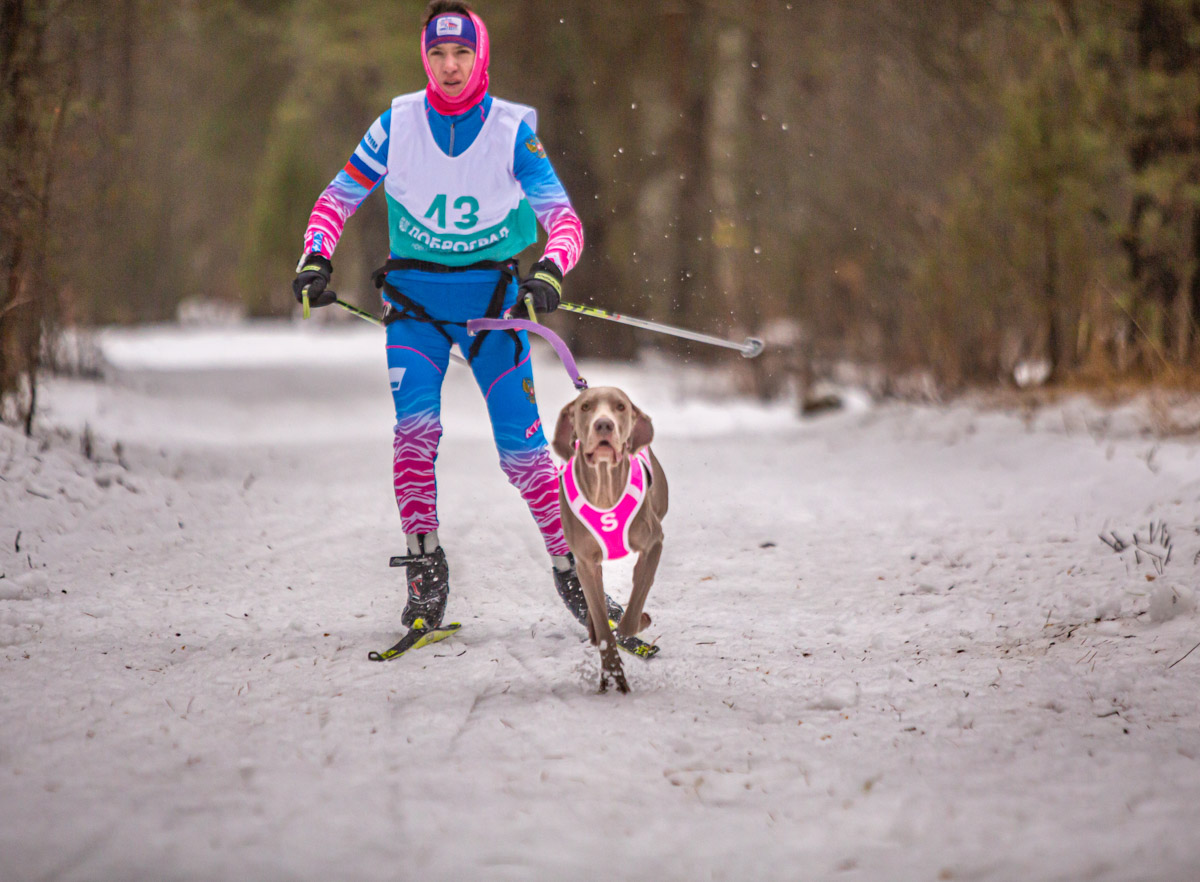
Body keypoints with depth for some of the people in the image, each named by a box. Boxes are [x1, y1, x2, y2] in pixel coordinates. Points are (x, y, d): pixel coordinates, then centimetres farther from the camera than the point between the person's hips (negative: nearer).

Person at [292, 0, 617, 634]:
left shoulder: (512, 130, -7)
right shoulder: (398, 124, -3)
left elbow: (563, 218, -11)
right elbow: (338, 198, 5)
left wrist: (549, 271, -31)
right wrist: (316, 259, -12)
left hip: (493, 300, -1)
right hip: (415, 299, 1)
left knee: (522, 449, -6)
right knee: (415, 427, -19)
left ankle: (571, 573, 7)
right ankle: (425, 570, -10)